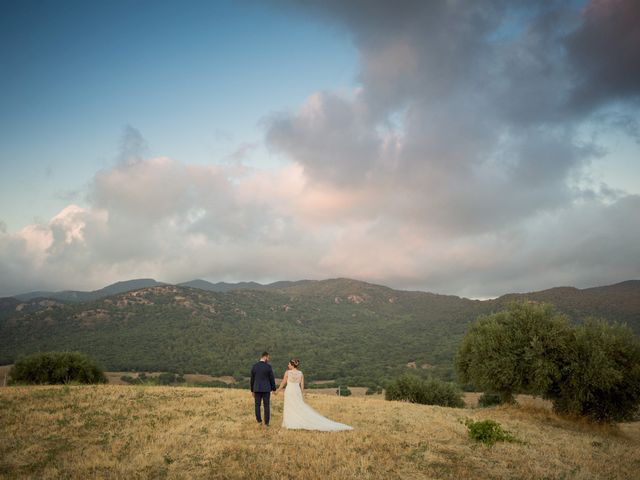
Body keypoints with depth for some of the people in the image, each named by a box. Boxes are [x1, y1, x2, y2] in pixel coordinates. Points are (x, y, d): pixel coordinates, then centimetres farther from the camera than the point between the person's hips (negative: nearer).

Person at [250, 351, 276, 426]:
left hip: (257, 389, 2)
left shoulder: (254, 366, 0)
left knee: (257, 405, 12)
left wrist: (252, 390, 14)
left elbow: (252, 379, 5)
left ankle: (259, 421, 10)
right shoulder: (268, 366, -10)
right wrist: (274, 389, 5)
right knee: (266, 406, 5)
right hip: (266, 389, -2)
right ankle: (266, 422, 4)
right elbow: (272, 379, -6)